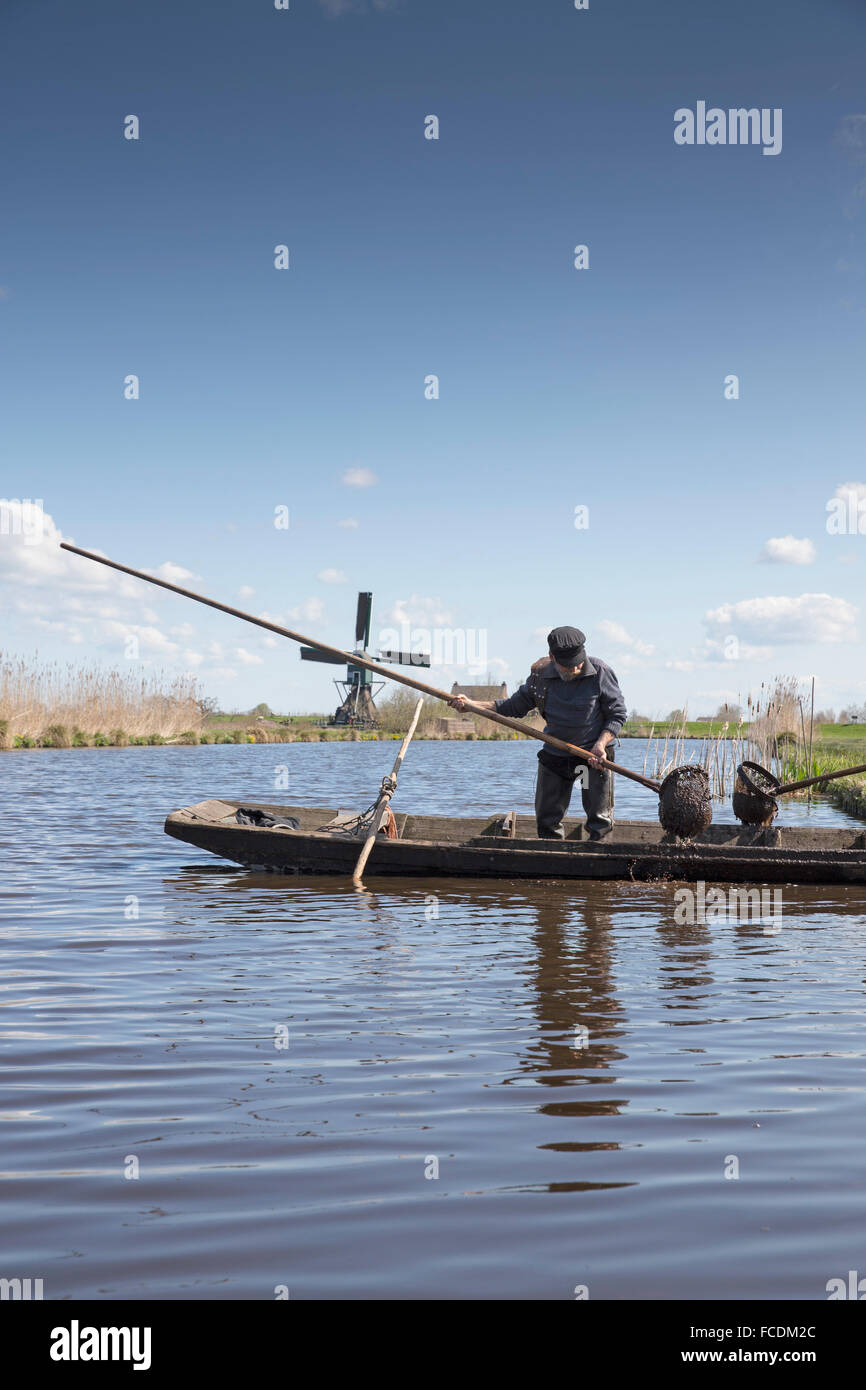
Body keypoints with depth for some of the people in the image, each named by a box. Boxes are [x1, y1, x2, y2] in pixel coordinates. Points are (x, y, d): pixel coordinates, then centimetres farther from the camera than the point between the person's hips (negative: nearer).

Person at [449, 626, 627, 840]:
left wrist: (601, 744, -22)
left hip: (595, 756, -3)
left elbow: (617, 714, -6)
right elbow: (515, 706, 7)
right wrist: (470, 705, -1)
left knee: (599, 822, -1)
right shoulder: (541, 674, -6)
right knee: (546, 820, 7)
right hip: (554, 755, 3)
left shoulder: (600, 672, -15)